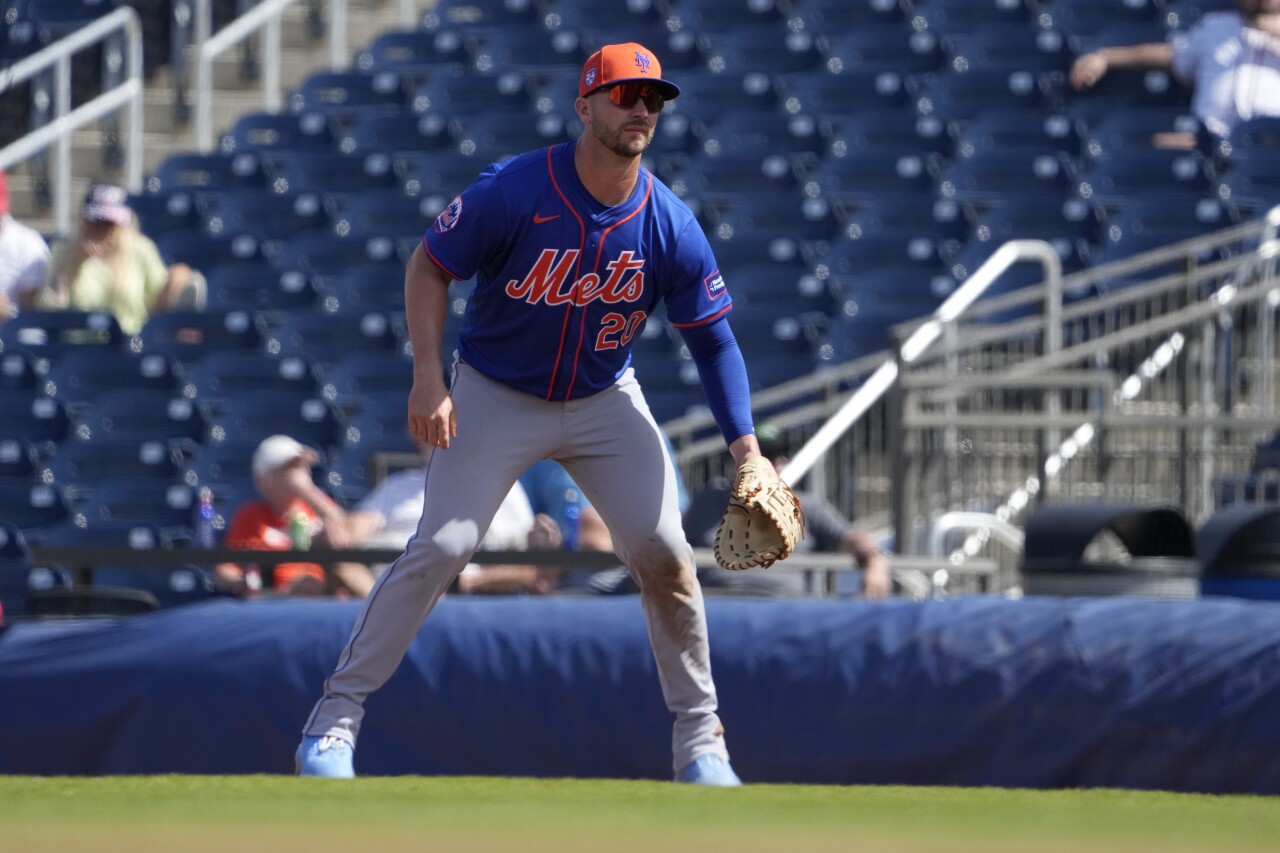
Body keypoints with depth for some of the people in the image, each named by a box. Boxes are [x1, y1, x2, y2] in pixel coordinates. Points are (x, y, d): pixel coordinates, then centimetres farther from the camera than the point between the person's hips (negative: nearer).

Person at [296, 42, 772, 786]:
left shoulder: (671, 227, -15)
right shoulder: (512, 193, -22)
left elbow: (715, 339, -8)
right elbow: (430, 265, -10)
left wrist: (746, 448, -18)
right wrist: (428, 379, -21)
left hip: (607, 403, 3)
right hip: (496, 396, -3)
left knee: (664, 552, -8)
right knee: (441, 547, -15)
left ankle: (699, 734, 7)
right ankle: (337, 714, -7)